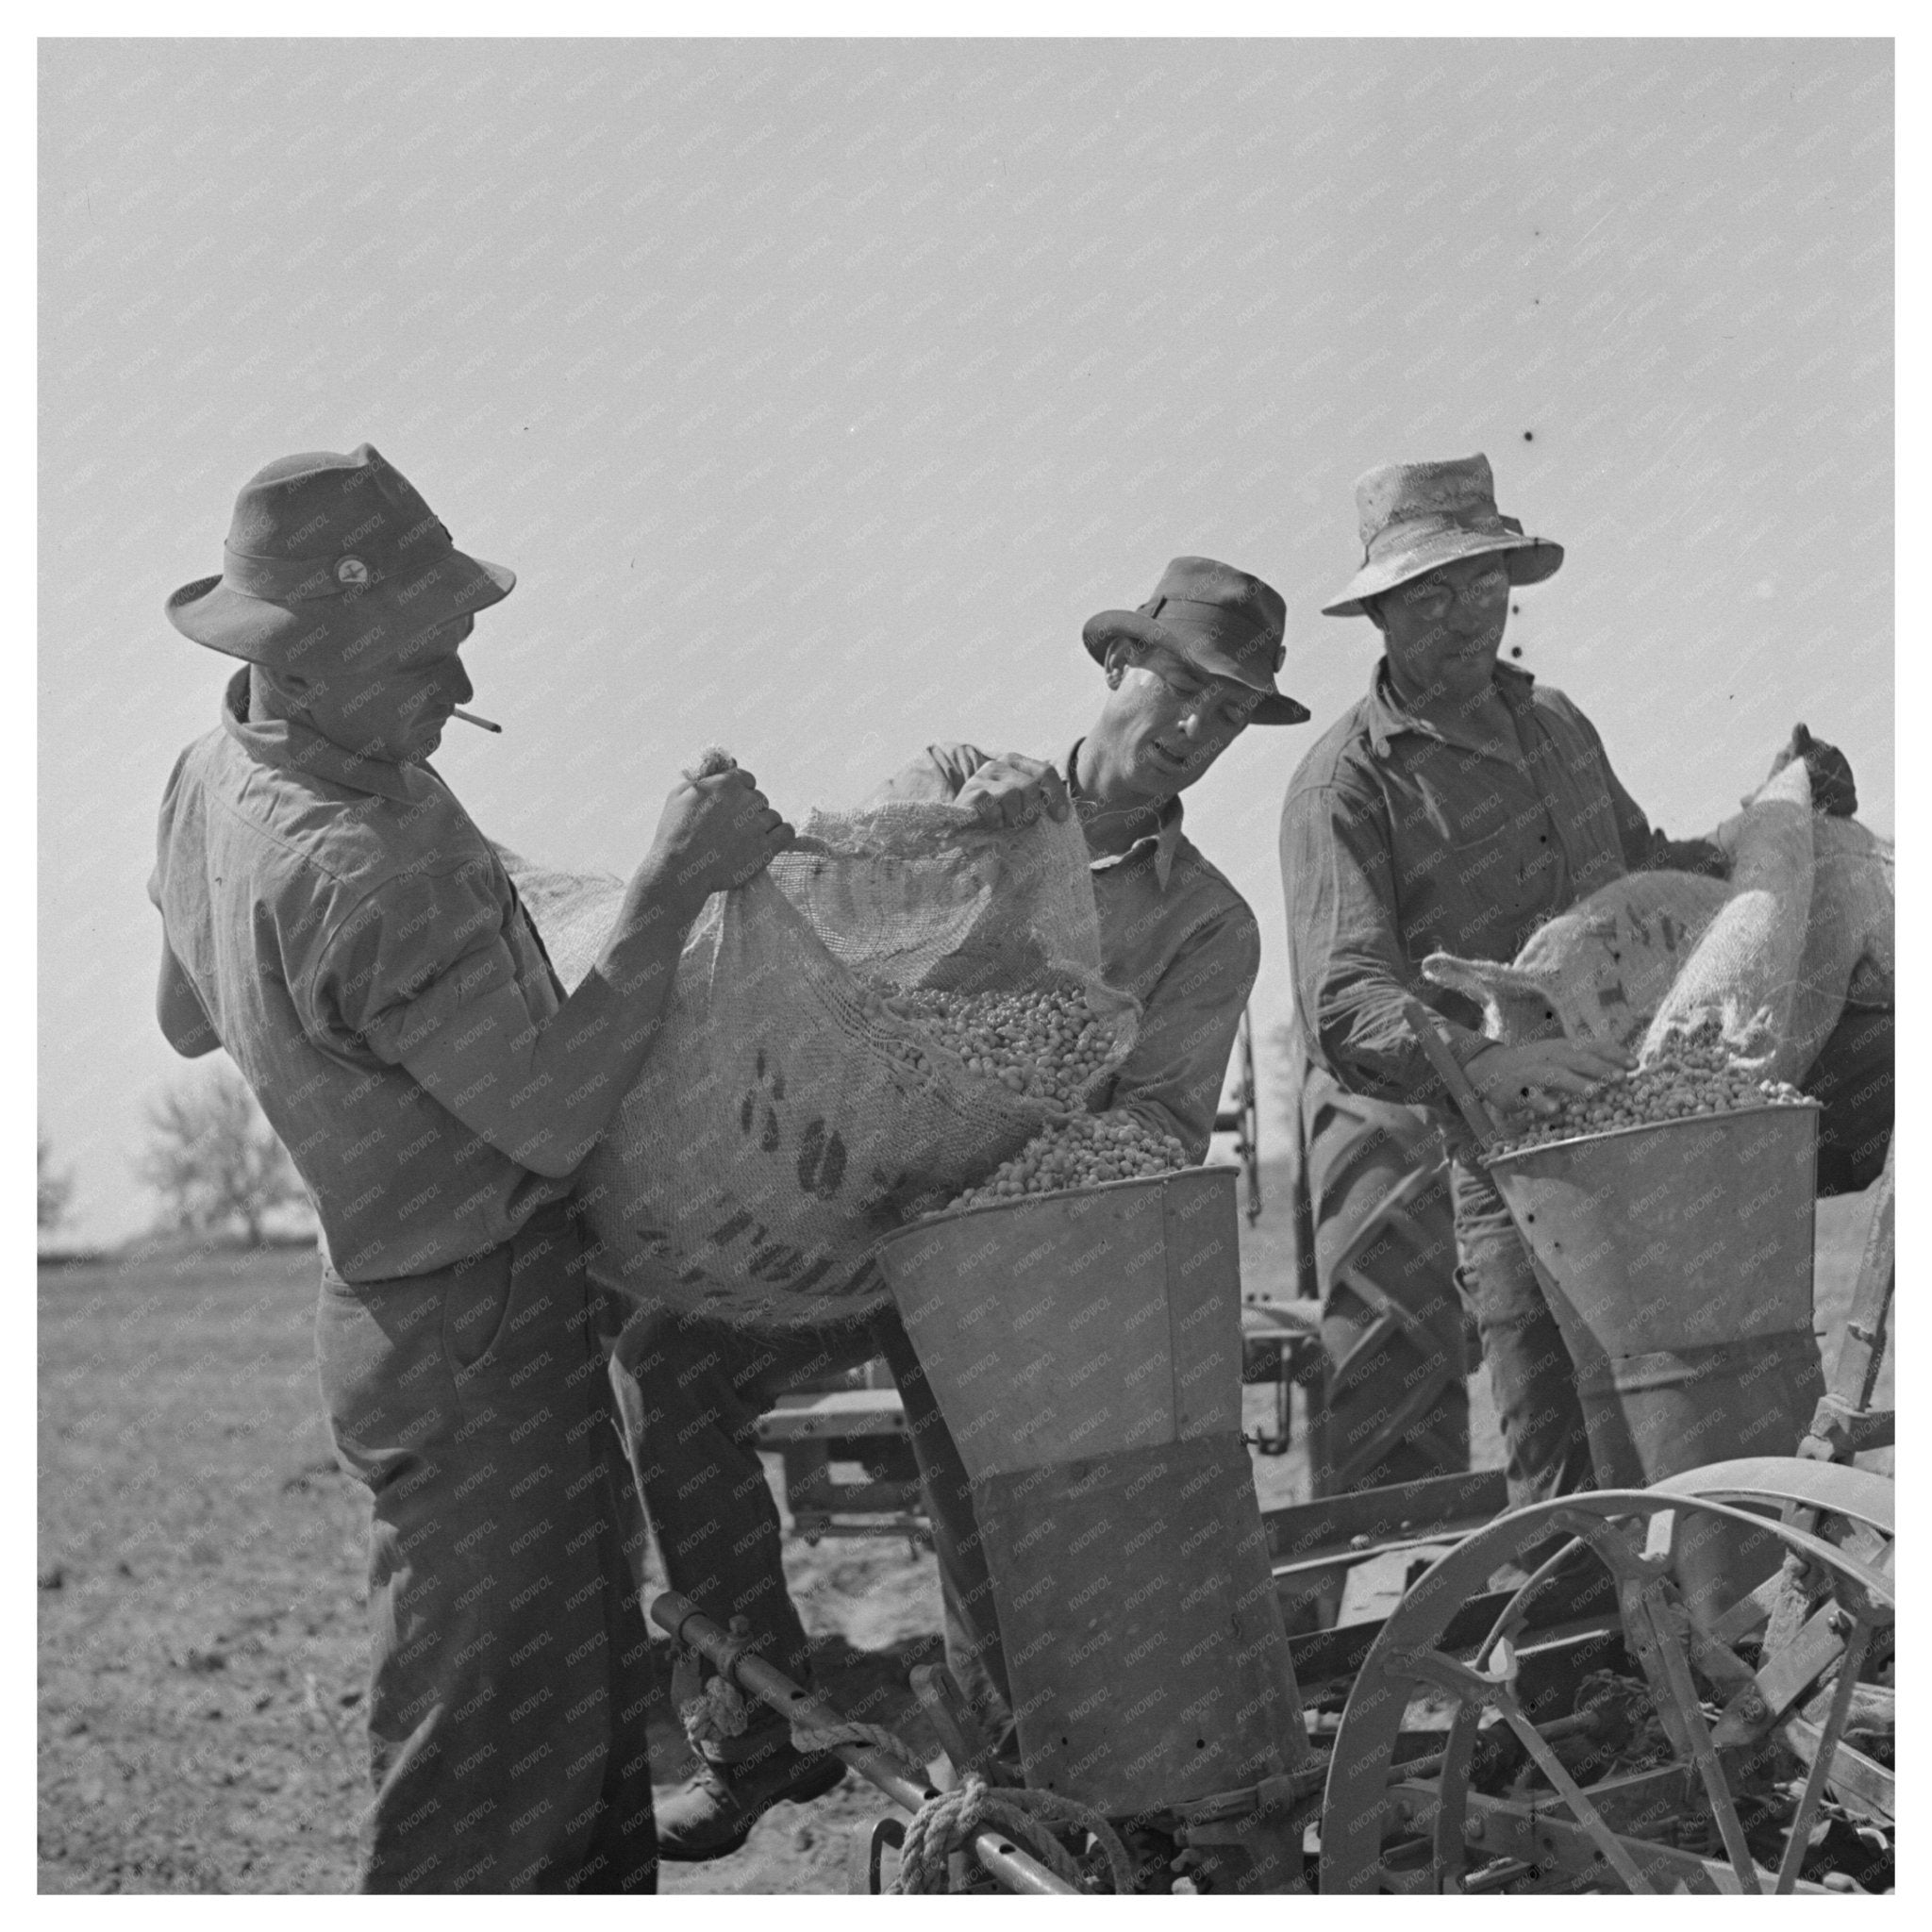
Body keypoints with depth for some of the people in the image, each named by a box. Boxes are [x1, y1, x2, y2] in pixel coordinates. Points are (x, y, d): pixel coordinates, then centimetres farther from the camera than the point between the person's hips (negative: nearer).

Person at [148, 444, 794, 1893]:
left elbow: (188, 1020, 17)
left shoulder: (218, 774, 1)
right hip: (478, 1337, -10)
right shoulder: (363, 875, -31)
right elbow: (550, 1117, -26)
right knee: (491, 1734, 0)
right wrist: (670, 891, -24)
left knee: (590, 1696, 21)